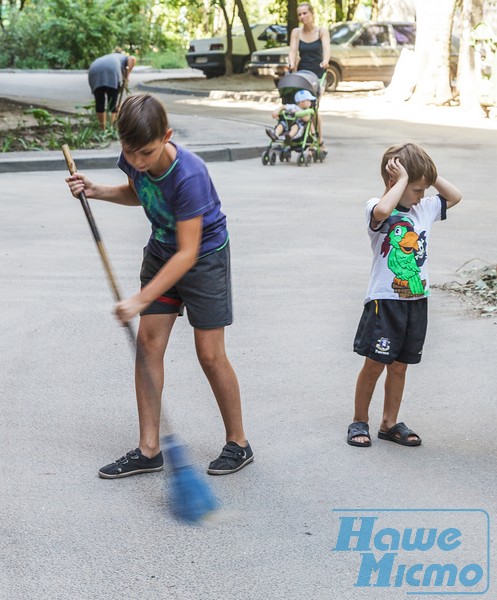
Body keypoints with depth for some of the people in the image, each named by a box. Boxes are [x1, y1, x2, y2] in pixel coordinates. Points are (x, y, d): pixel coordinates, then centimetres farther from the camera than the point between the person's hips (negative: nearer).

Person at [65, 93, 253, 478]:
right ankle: (149, 450, 6)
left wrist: (142, 299, -33)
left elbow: (188, 253, -31)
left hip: (204, 256, -7)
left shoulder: (189, 175, -34)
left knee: (210, 354, -4)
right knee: (149, 342, 1)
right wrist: (97, 191, -5)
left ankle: (238, 443, 15)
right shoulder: (133, 159, -13)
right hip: (161, 251, 7)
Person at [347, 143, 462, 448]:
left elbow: (455, 196, 20)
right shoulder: (377, 209, -11)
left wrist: (430, 174, 7)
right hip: (385, 300, -6)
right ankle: (360, 421, 16)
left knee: (399, 366, 12)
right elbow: (382, 211, -35)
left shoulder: (425, 208, 9)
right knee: (374, 364, 1)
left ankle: (390, 423, 22)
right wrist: (403, 179, -24)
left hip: (417, 300, 6)